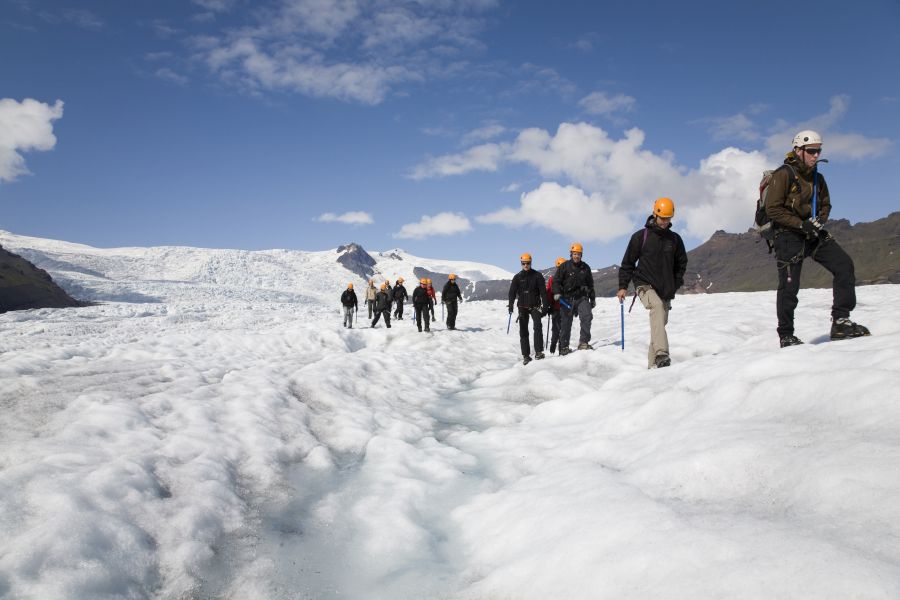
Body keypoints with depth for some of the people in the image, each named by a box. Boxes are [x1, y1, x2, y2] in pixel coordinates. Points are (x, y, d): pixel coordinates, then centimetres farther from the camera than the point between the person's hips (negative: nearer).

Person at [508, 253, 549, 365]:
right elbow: (512, 292, 1)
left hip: (535, 306, -2)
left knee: (537, 327, -20)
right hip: (522, 307, 2)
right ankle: (526, 355, 6)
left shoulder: (537, 276, 1)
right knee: (523, 331, 1)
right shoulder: (517, 277, 5)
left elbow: (543, 291, 1)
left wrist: (545, 306, -6)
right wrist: (510, 305, -11)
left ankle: (539, 352, -19)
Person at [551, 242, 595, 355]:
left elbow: (590, 284, 20)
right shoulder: (564, 266, 1)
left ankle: (584, 342, -14)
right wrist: (557, 292, -17)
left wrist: (593, 299, 21)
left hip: (582, 297, 2)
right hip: (567, 299, -2)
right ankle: (564, 347, 10)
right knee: (565, 323, 1)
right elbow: (556, 280, 0)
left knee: (587, 316, -20)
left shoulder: (585, 267, 11)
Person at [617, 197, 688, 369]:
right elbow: (628, 262, 3)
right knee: (657, 306, -33)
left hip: (666, 290, 5)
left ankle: (653, 364, 16)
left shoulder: (675, 239, 9)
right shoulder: (641, 236, -1)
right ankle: (661, 353, -45)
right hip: (645, 285, -5)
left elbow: (681, 262, 20)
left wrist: (676, 283, 9)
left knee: (660, 323, 6)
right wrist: (623, 286, -3)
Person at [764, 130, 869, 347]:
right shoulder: (783, 174, -10)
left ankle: (840, 322, -5)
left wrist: (819, 220, -3)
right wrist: (801, 224, -20)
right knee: (789, 286, -5)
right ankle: (786, 336, 9)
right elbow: (772, 209, -15)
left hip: (813, 233, 7)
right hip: (789, 235, -6)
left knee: (844, 264, -9)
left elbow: (825, 204, 20)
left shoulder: (817, 178, 12)